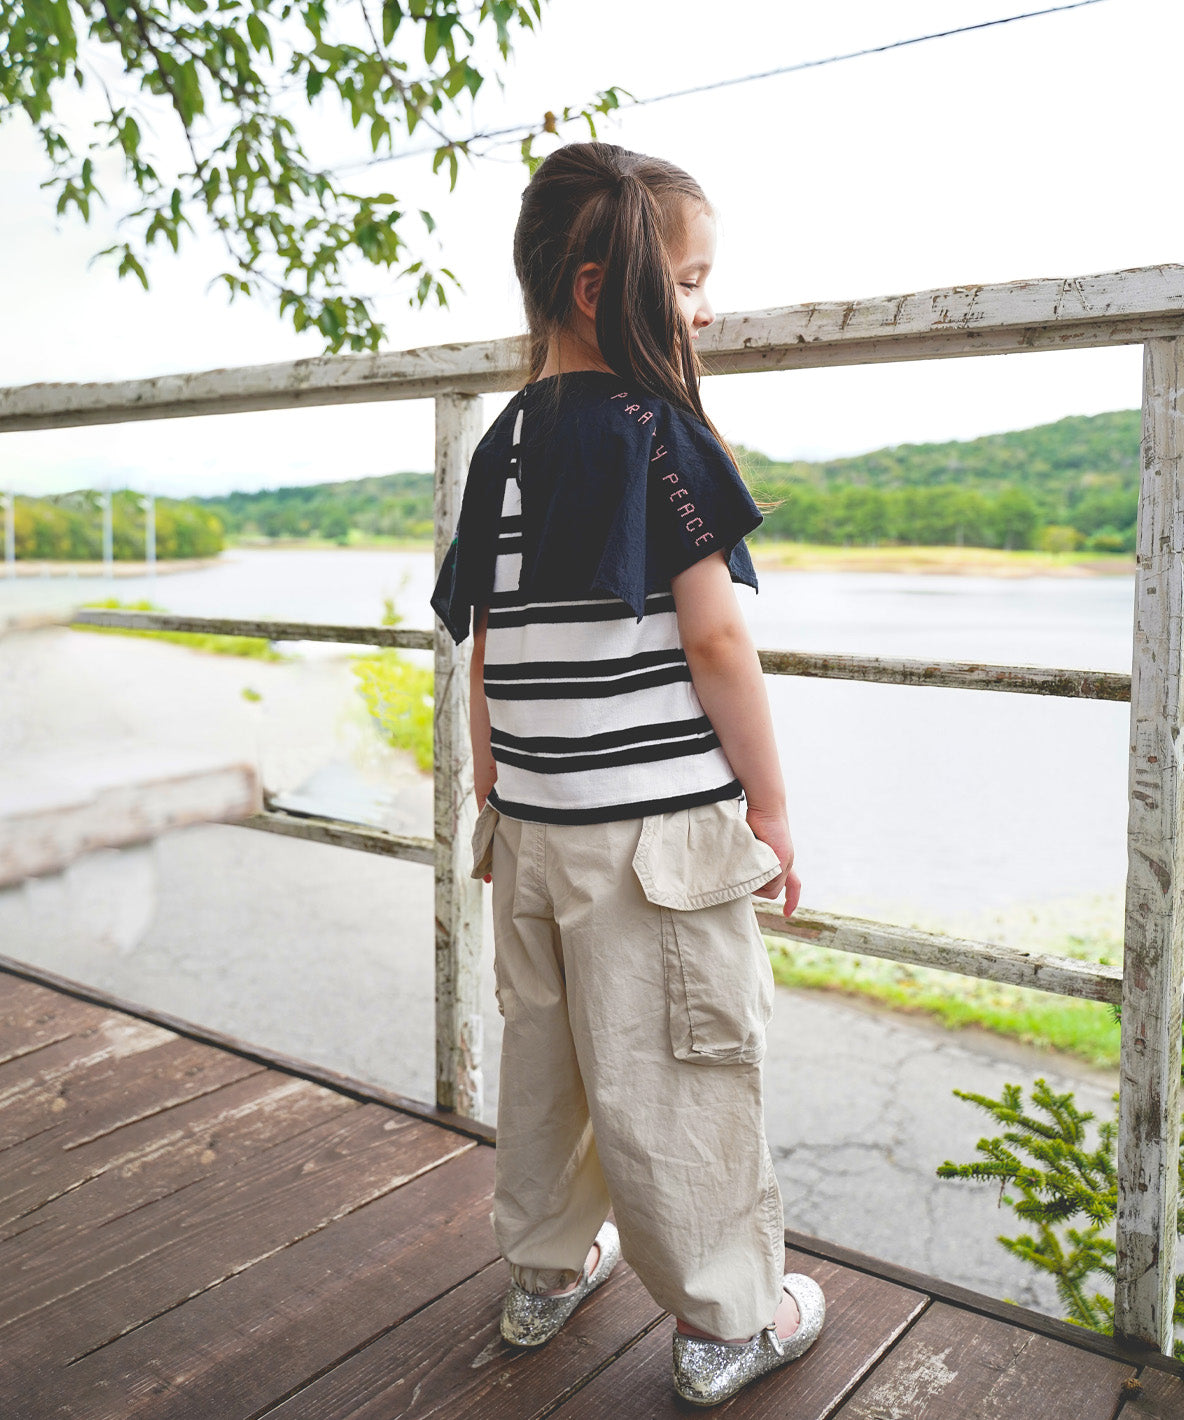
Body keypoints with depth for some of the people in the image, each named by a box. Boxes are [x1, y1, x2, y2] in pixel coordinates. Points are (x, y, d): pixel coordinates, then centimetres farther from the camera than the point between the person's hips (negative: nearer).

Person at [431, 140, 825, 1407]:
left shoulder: (505, 441, 8)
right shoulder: (657, 429, -12)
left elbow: (483, 651, 10)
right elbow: (714, 643, -15)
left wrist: (493, 804, 18)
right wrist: (771, 802, -5)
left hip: (535, 822, 7)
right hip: (659, 825, -7)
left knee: (543, 1054, 19)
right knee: (678, 1074, 6)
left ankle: (546, 1268, 38)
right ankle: (728, 1319, 24)